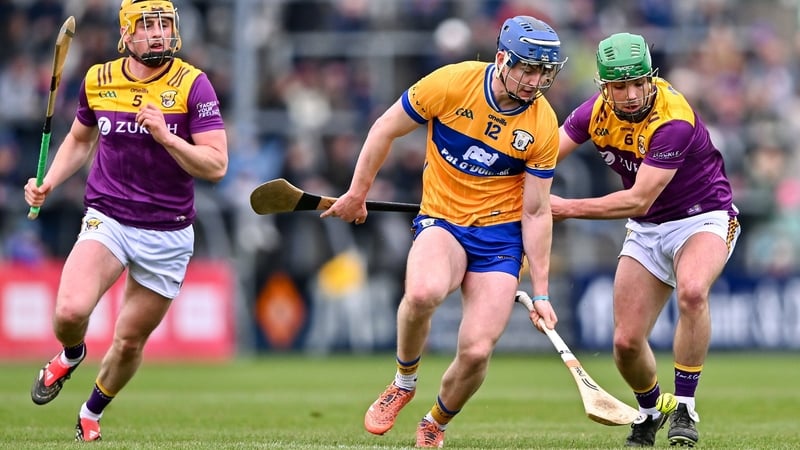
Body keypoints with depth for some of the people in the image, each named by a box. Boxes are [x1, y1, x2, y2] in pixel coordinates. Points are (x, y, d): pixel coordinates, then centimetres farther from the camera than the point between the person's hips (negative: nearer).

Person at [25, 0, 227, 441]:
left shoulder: (192, 84, -9)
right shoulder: (98, 80, 1)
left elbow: (216, 165, -14)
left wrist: (165, 136, -27)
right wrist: (48, 183, 7)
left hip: (167, 235, -1)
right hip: (106, 220, 1)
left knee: (130, 342, 7)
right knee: (70, 310, -24)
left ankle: (92, 412, 36)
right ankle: (70, 355, 13)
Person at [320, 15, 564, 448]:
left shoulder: (543, 126, -9)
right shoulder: (451, 83, -14)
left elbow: (536, 213, -3)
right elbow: (385, 129, 0)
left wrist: (540, 292, -4)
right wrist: (357, 193, 6)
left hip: (500, 236, 1)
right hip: (440, 220, -1)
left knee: (476, 352, -12)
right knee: (423, 293, -35)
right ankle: (404, 382, -5)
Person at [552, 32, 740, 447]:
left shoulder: (674, 121, -29)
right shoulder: (598, 110, -9)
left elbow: (638, 200, -28)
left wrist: (566, 208, -23)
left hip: (704, 218, -5)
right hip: (646, 230, 6)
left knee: (691, 290, -38)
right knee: (626, 342, -4)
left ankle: (684, 407, -25)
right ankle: (649, 412, 29)